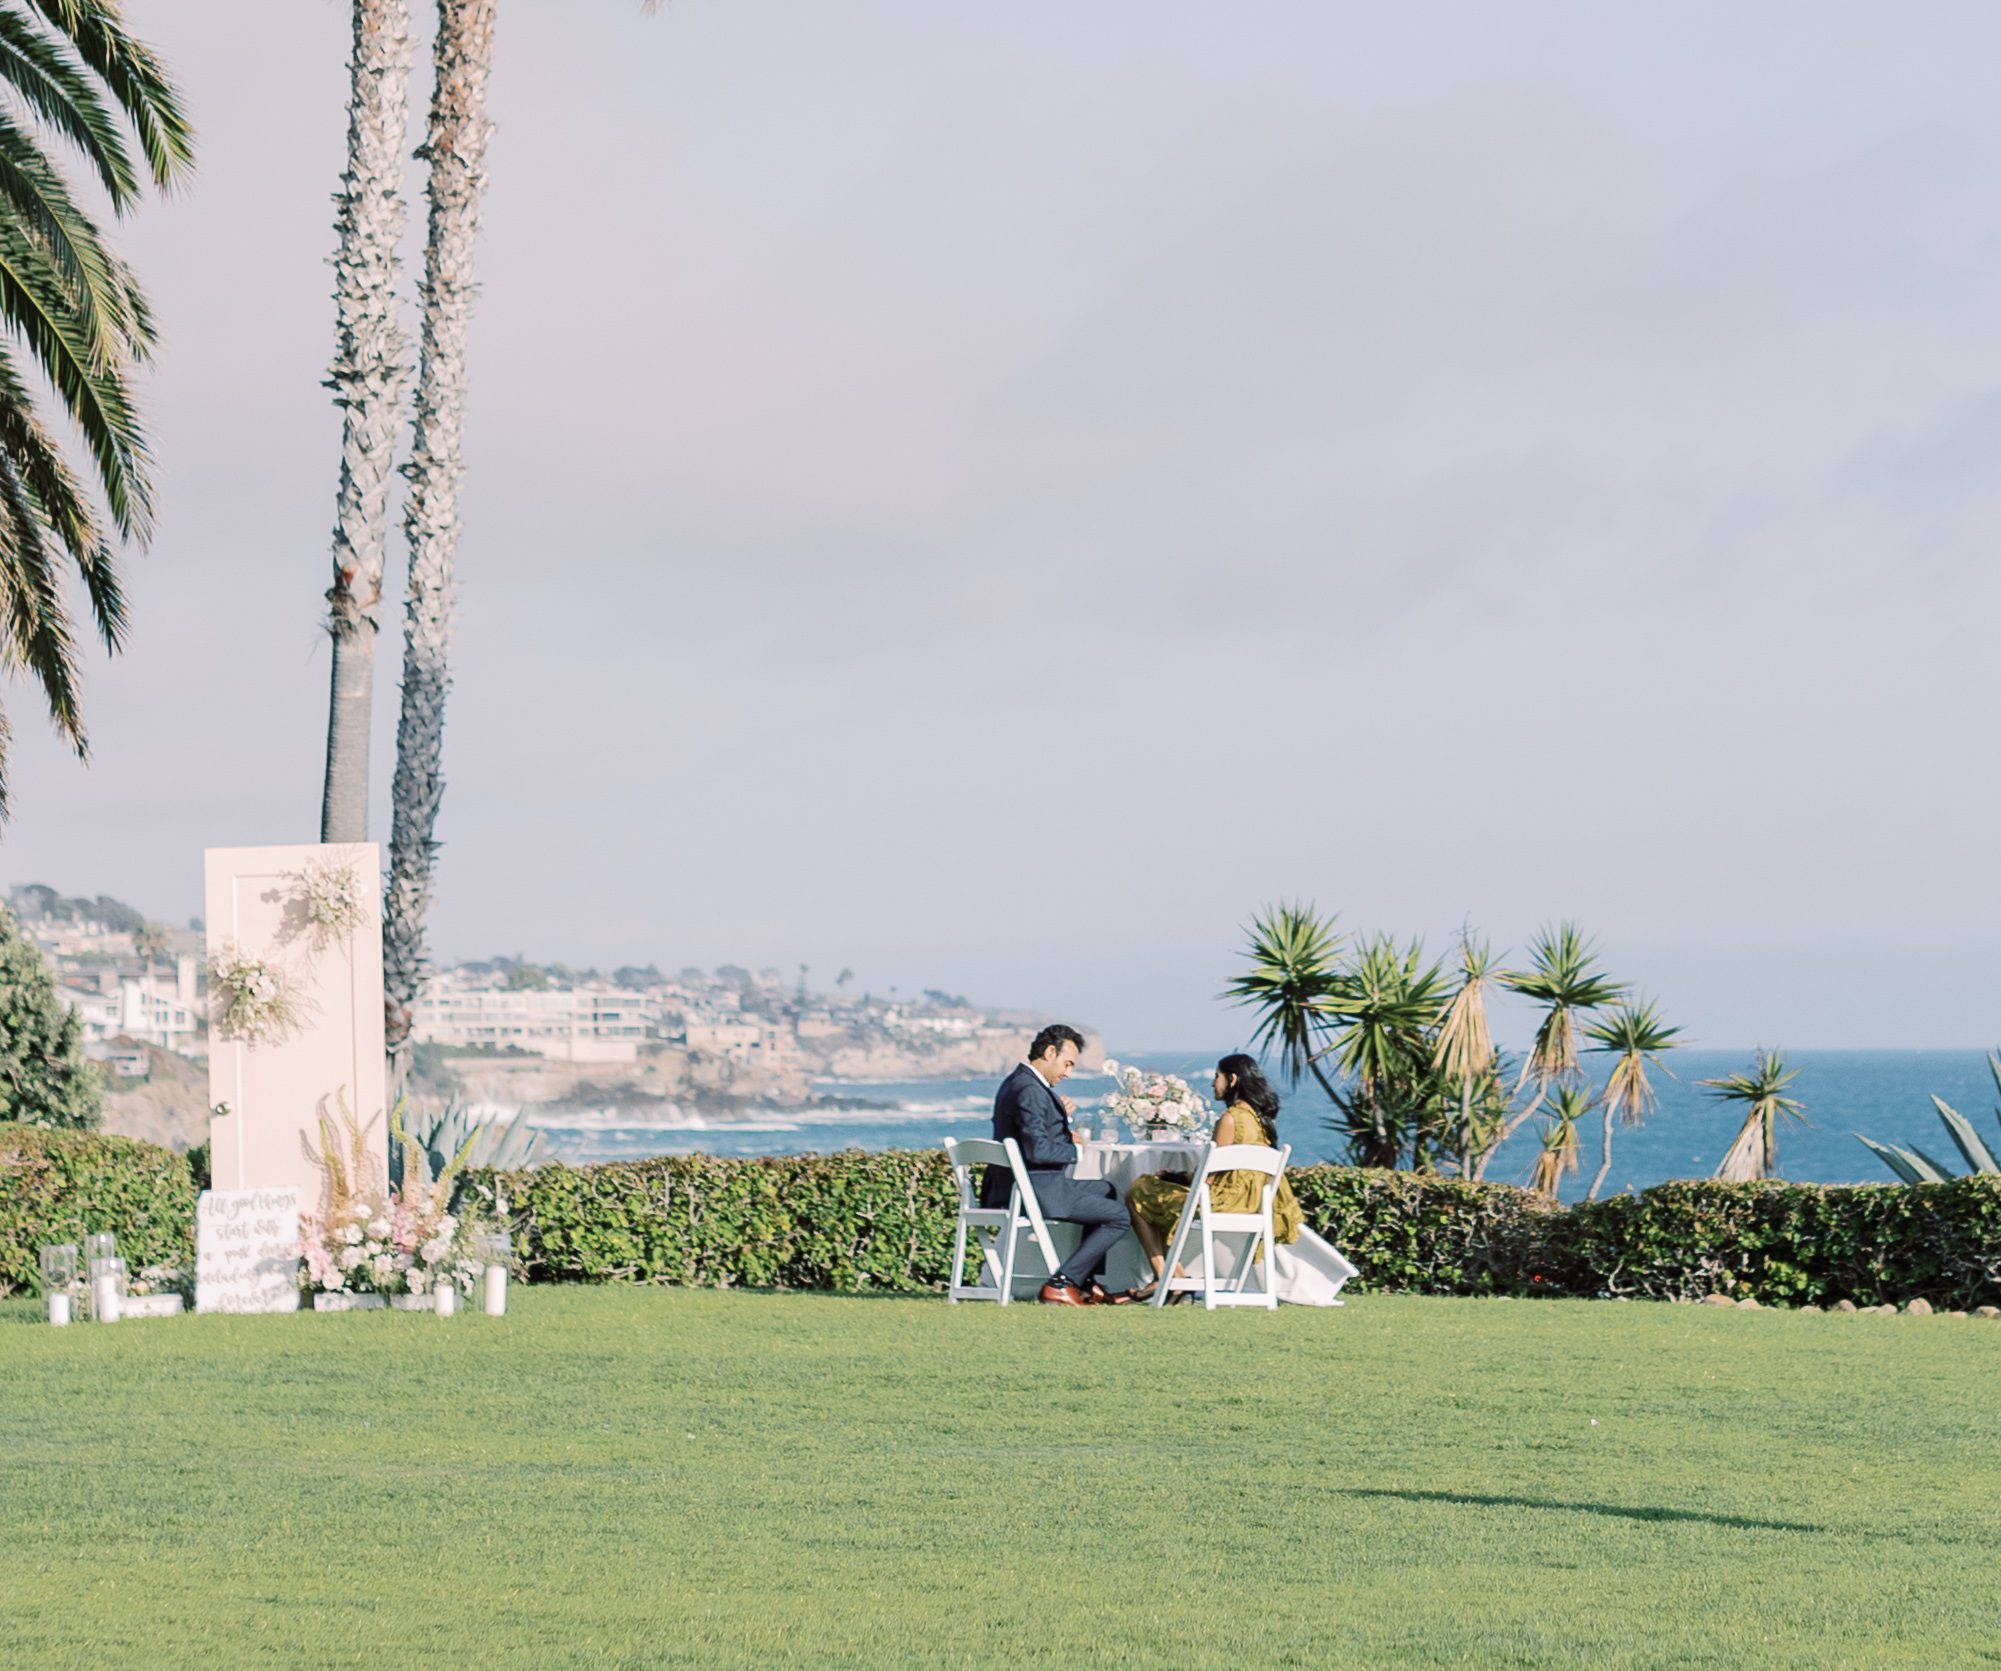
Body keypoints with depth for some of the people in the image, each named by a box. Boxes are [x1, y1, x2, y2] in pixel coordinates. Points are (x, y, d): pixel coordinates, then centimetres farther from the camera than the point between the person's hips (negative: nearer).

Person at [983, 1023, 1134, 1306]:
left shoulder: (1016, 1082, 15)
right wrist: (1075, 1151, -10)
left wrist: (1062, 1116, 7)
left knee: (1105, 1190, 29)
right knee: (1120, 1216, -9)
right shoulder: (1029, 1091, -19)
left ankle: (1088, 1284, 24)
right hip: (1035, 1191, -11)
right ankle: (1060, 1285, -10)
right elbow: (1037, 1150, -26)